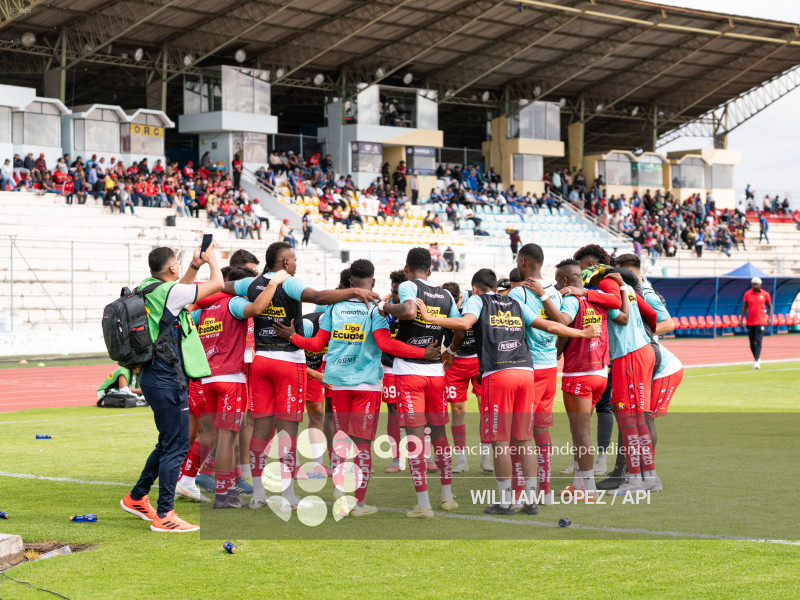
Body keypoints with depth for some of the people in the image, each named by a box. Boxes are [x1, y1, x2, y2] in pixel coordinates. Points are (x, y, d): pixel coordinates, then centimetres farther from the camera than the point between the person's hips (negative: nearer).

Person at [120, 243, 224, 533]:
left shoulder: (147, 288, 10)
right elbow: (218, 283, -8)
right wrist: (211, 259, 10)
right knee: (176, 446, -5)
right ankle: (164, 515, -4)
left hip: (154, 376, 10)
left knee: (168, 443, 21)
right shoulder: (169, 291, -16)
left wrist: (195, 266, 25)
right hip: (167, 380, -10)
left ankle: (136, 498, 30)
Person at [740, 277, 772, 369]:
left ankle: (756, 361, -17)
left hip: (761, 322, -3)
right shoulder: (747, 294, 2)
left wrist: (770, 318, 0)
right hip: (750, 322, 3)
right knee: (752, 343, 8)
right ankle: (757, 359, 27)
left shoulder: (765, 294, 0)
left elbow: (769, 306, 10)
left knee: (758, 341, -14)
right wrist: (741, 319, 1)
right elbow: (744, 307, 6)